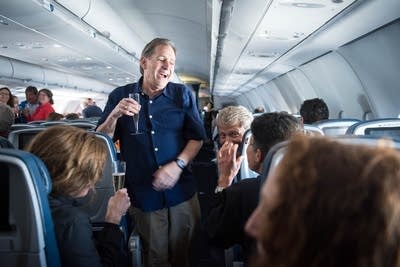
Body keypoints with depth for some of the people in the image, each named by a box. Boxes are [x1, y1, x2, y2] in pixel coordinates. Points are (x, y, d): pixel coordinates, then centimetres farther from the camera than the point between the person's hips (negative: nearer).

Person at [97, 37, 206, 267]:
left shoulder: (183, 95, 2)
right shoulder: (120, 97, 1)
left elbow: (197, 138, 2)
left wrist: (178, 164, -14)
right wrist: (114, 116, -17)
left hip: (181, 190, 1)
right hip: (143, 194, 0)